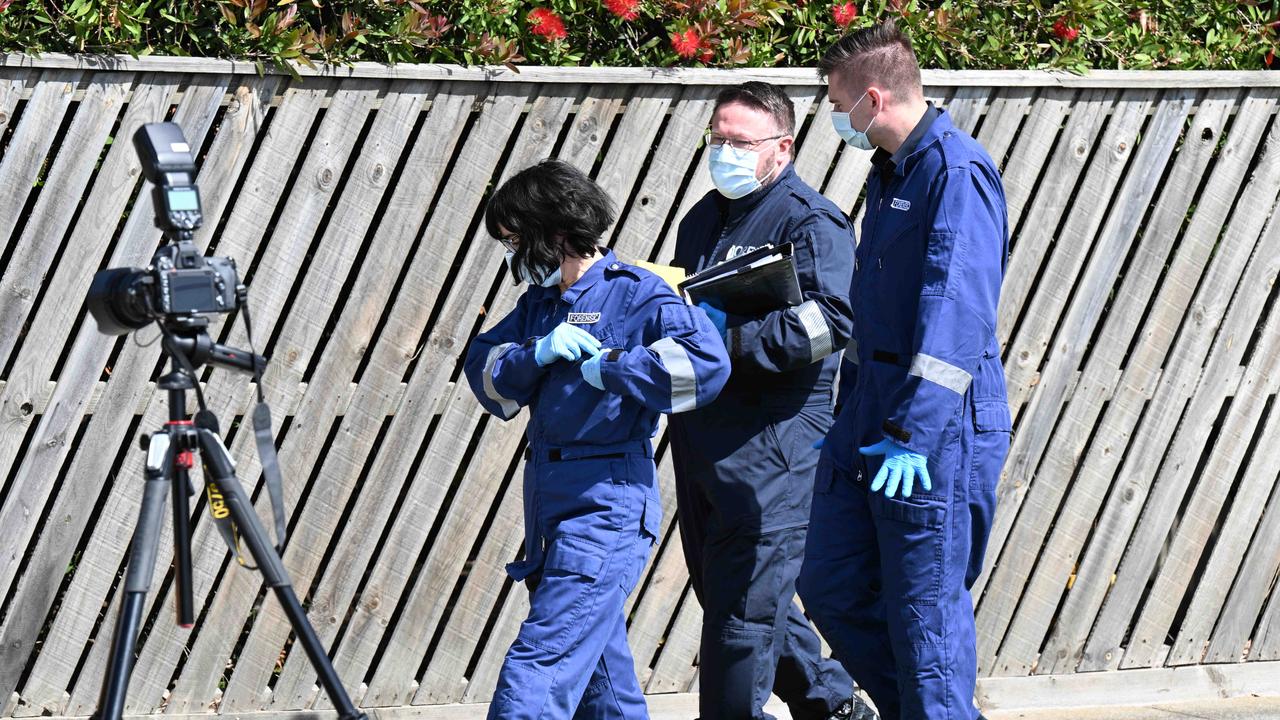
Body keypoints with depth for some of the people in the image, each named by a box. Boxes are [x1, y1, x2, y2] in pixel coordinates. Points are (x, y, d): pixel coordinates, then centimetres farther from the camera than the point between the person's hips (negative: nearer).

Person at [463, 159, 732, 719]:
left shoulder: (634, 294, -9)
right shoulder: (540, 301, 14)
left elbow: (706, 363, -22)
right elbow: (483, 369, 8)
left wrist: (607, 369, -18)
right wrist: (538, 354, -11)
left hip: (605, 511, -8)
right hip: (550, 504, 8)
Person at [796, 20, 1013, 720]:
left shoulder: (956, 172, -16)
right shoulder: (889, 172, 15)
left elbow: (957, 311, -24)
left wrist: (913, 433, -29)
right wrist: (852, 418, 25)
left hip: (940, 428, -10)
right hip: (871, 422, 10)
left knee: (926, 611, -4)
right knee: (830, 585, 12)